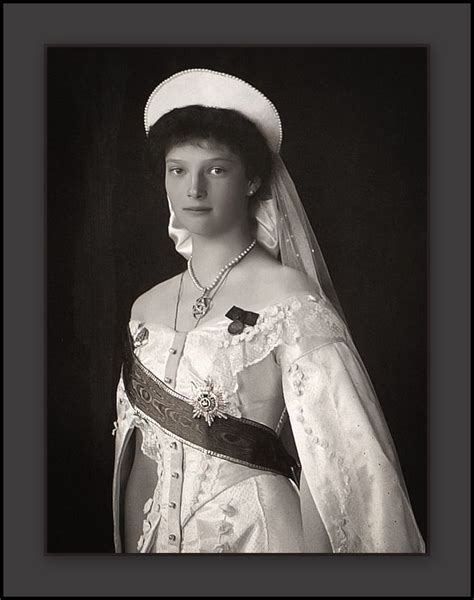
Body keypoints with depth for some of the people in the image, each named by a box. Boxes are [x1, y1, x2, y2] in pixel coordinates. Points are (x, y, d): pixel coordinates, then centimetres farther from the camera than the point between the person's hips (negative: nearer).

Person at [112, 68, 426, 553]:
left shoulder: (289, 301, -18)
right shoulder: (146, 309, 0)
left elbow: (337, 463, -19)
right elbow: (130, 438, 8)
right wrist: (126, 542, 10)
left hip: (253, 531, -5)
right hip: (149, 534, 5)